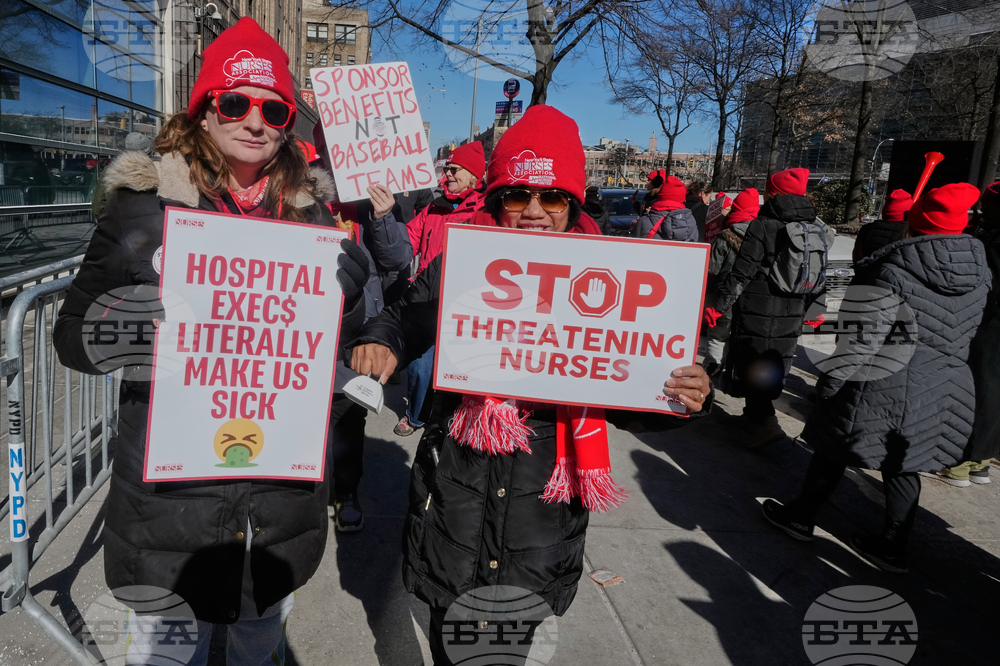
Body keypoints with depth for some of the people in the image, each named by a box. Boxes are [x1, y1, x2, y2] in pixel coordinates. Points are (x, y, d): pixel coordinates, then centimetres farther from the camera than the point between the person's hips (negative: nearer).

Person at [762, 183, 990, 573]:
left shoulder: (895, 270, -19)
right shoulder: (979, 275, 1)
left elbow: (867, 338, -21)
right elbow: (965, 335, 10)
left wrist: (831, 380, -16)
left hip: (881, 388, -6)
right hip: (946, 392, 6)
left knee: (833, 453, 11)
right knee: (902, 467, 18)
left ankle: (801, 519, 27)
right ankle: (893, 548, 26)